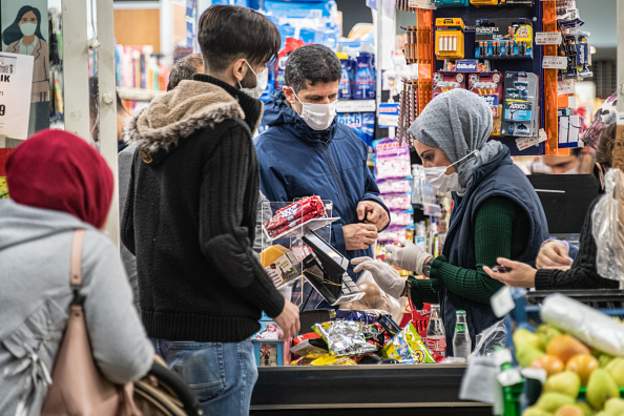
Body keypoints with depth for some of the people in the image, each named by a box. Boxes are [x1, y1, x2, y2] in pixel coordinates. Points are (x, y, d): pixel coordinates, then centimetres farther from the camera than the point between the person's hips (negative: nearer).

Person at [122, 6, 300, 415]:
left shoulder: (155, 126, 11)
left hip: (159, 327, 8)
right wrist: (275, 303, -10)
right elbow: (221, 238, -22)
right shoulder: (227, 129, -15)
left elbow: (131, 232, 15)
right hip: (213, 335, -8)